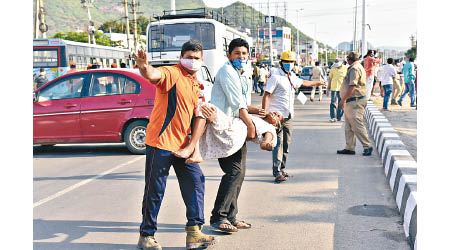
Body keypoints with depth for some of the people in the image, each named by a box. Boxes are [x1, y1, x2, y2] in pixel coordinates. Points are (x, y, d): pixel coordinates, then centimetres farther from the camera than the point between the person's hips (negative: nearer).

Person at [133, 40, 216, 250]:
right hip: (160, 142, -7)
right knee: (154, 191, 0)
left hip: (183, 145, 7)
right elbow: (154, 75, -33)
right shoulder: (171, 73, -10)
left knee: (195, 182, 4)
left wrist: (193, 145, 14)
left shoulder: (196, 84, 16)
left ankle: (194, 233, 12)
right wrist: (144, 67, -55)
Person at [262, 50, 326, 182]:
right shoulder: (276, 77, -10)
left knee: (286, 144, 9)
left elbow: (303, 82, 37)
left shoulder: (292, 77, 15)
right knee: (278, 143, -10)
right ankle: (277, 172, -9)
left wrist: (317, 83, 52)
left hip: (288, 116, 8)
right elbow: (266, 95, -15)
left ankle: (282, 169, 19)